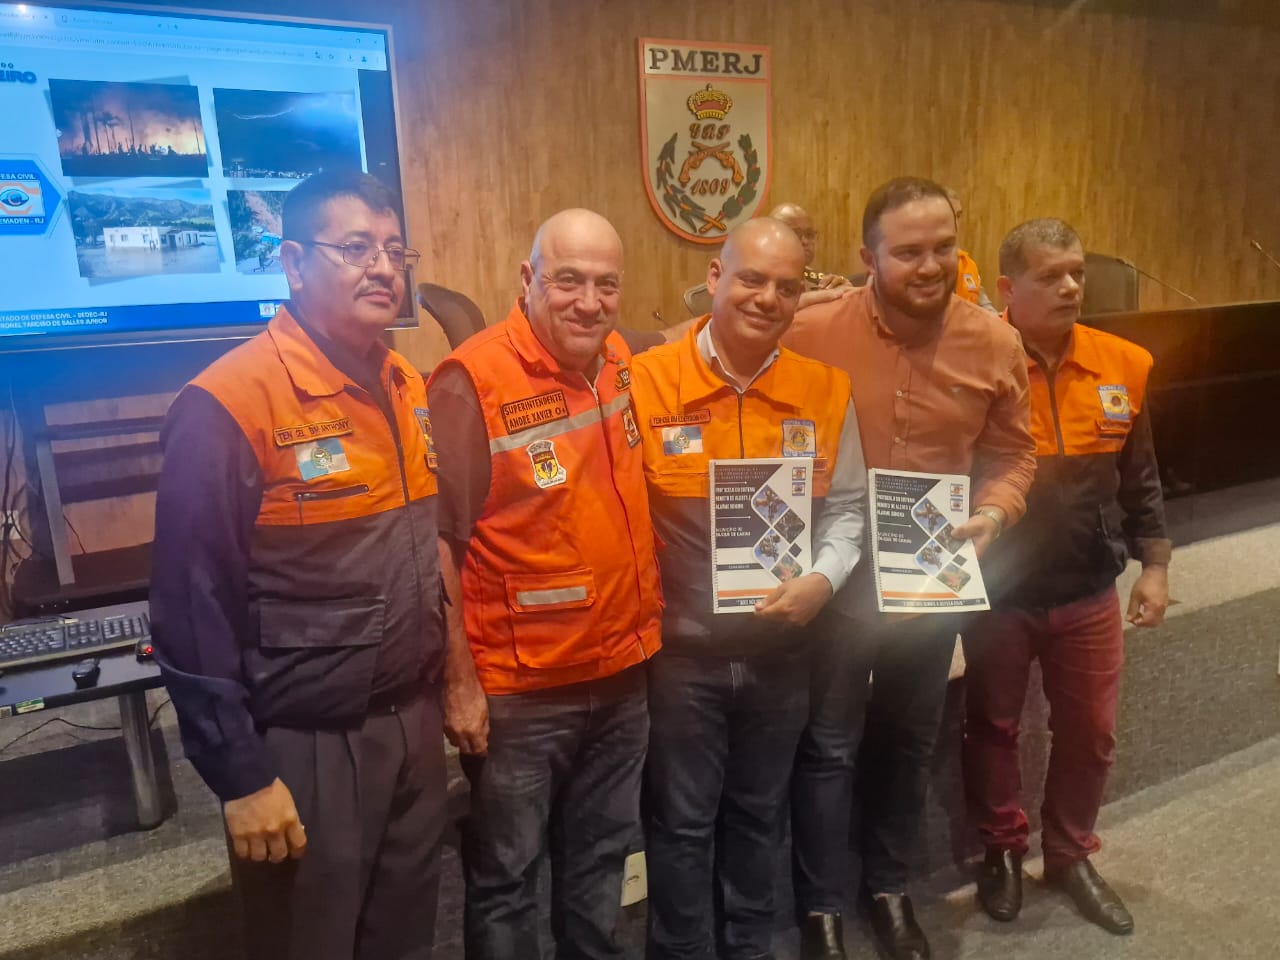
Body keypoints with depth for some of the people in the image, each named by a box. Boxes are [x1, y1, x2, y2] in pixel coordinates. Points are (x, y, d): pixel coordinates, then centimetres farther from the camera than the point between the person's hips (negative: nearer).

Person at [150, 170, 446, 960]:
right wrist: (241, 777, -14)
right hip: (305, 746, -6)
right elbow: (193, 611, -16)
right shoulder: (227, 404, -17)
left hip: (414, 725, 7)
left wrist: (441, 689, 13)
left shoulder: (409, 389, 5)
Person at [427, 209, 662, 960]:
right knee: (507, 878, 14)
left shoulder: (620, 361, 2)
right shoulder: (471, 382, -19)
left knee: (600, 858, 24)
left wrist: (647, 622, 11)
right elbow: (437, 542, -16)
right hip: (519, 688, -6)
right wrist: (460, 681, -15)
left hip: (623, 672, 6)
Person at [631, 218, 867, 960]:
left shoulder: (826, 390, -2)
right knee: (683, 822, 13)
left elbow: (847, 508, 4)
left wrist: (823, 579, -13)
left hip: (783, 647, 4)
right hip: (682, 647, -3)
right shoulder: (646, 382, -13)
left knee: (760, 814, 23)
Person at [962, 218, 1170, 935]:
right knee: (994, 727, 14)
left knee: (1090, 731, 16)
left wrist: (1154, 565, 7)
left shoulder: (1125, 365, -1)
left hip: (1090, 591, 4)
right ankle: (1002, 852, 37)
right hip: (997, 591, -3)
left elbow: (1139, 479, 8)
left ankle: (1071, 855, 40)